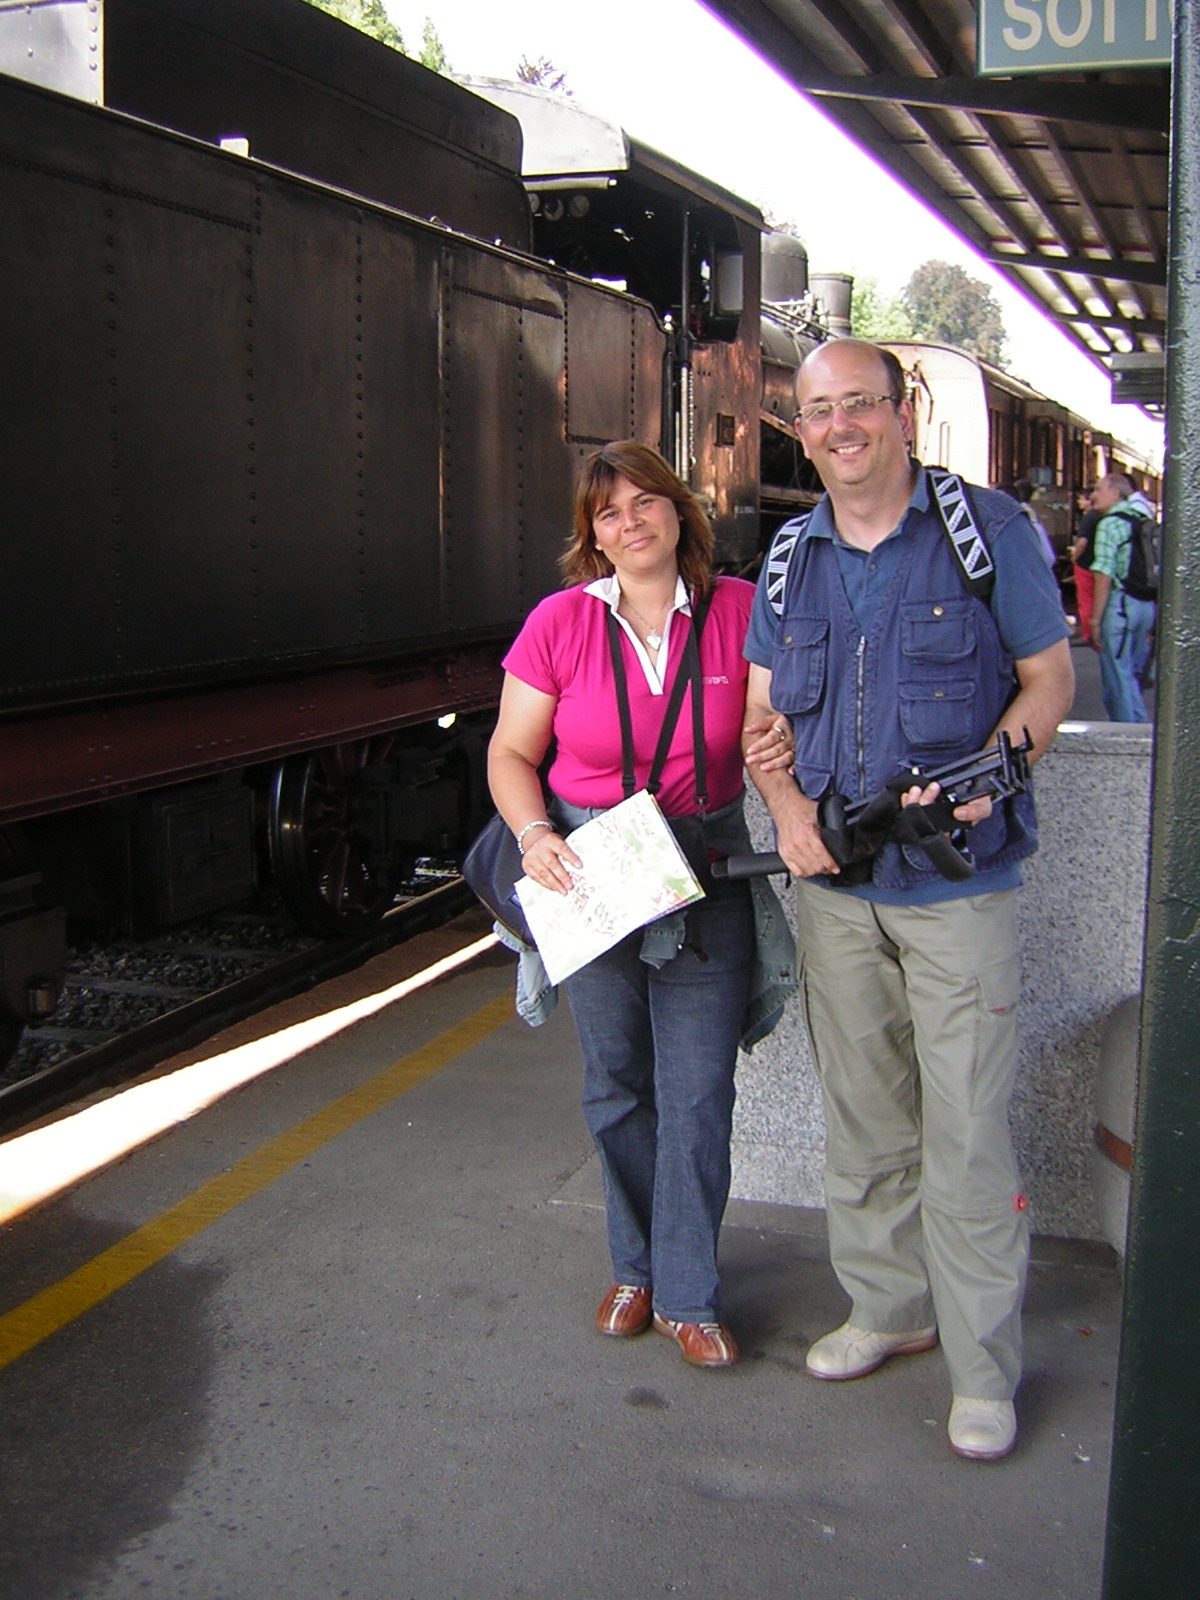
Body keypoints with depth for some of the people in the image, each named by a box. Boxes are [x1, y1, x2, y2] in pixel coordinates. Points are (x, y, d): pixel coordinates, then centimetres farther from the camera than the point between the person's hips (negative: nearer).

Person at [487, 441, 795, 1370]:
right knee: (617, 1086, 13)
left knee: (698, 1093, 1)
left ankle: (687, 1296, 18)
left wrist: (783, 740, -18)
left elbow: (780, 716, 7)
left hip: (706, 875, -1)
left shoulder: (738, 611, -4)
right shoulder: (560, 622, -3)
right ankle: (636, 1268, 33)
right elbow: (511, 752, 2)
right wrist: (534, 835, -16)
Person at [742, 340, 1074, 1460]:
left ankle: (983, 1366, 14)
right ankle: (889, 1307, 33)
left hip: (956, 879, -4)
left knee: (965, 1128, -1)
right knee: (860, 1116, 15)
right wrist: (787, 806, -9)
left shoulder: (987, 528, -3)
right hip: (833, 883, 5)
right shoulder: (790, 559, 9)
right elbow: (760, 708, 11)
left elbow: (1049, 677, -1)